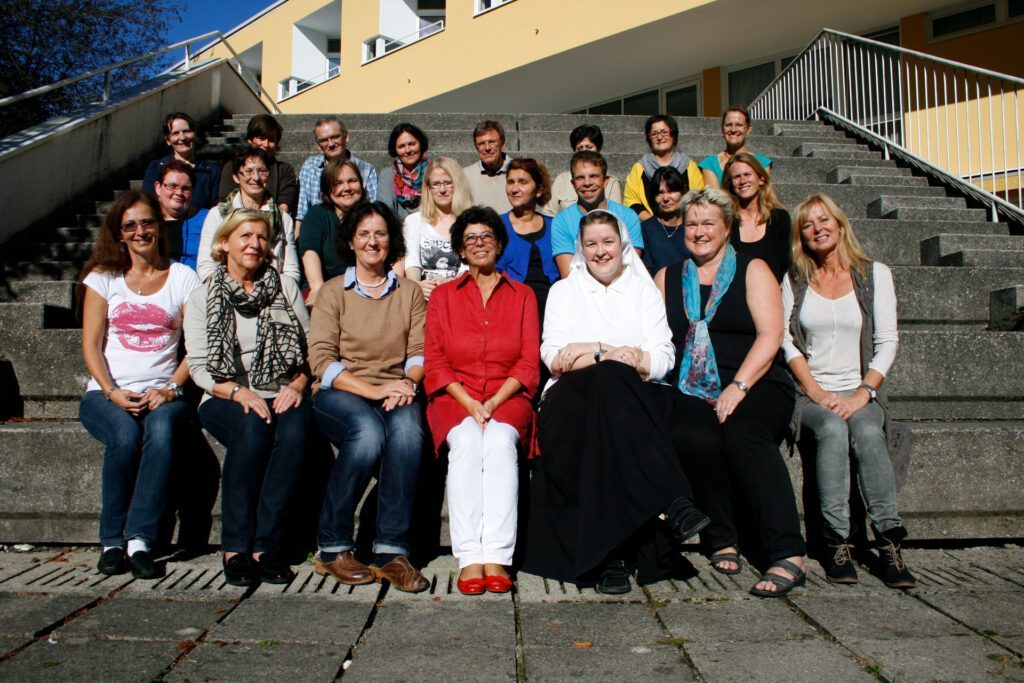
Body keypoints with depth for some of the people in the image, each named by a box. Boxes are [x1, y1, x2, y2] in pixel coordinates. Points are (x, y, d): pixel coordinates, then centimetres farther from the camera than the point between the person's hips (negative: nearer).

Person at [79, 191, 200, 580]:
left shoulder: (183, 278, 10)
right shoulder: (103, 277, 13)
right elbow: (91, 345, 5)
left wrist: (170, 388, -14)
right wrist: (112, 392, -12)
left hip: (161, 394, 0)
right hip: (107, 394, 1)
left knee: (162, 428, -35)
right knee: (125, 435, -33)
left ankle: (138, 540, -31)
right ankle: (113, 542, -18)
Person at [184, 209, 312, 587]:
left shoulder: (286, 288, 14)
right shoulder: (202, 298, 10)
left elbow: (310, 346, 8)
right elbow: (199, 367, 1)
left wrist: (297, 385, -11)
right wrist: (240, 392, -16)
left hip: (281, 397, 1)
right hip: (226, 400, -1)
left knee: (294, 430, -33)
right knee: (252, 429, -35)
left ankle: (265, 545, -25)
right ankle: (236, 546, -23)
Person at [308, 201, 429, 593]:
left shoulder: (410, 293, 18)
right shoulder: (333, 292, 10)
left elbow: (419, 352, 7)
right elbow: (321, 359, -3)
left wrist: (407, 384, -16)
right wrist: (372, 389, -17)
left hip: (395, 394, 2)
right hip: (340, 394, -1)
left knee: (407, 428, -34)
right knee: (369, 430, -35)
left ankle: (391, 551, -29)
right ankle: (333, 547, -19)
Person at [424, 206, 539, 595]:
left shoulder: (522, 295, 16)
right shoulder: (443, 296, 17)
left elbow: (529, 363, 6)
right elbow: (434, 361, 7)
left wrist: (494, 403, -11)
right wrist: (468, 402, -10)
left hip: (507, 398, 0)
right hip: (455, 398, 0)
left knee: (500, 441, -33)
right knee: (467, 441, -32)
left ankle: (497, 557, -34)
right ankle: (469, 558, -32)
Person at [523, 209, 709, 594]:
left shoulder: (644, 290, 17)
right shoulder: (564, 291, 17)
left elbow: (663, 358, 2)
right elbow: (554, 356, 1)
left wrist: (593, 351, -10)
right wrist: (615, 356, -13)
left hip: (633, 403, 1)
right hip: (573, 400, -1)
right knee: (609, 379, -35)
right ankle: (672, 504, -40)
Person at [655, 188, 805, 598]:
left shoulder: (752, 271, 8)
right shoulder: (667, 277, 19)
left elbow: (770, 336, -4)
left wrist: (738, 387, -15)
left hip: (756, 384, -2)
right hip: (693, 391, 2)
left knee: (743, 433, -33)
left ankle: (788, 555, -30)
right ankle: (723, 540, -13)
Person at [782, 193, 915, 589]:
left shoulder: (875, 274, 9)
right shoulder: (795, 281, 12)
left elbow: (887, 342, 3)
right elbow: (788, 342, 3)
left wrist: (863, 393, -11)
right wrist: (818, 394, -9)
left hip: (861, 393, 0)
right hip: (811, 393, 0)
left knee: (867, 433, -32)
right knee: (832, 430, -32)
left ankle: (890, 542, -30)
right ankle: (837, 544, -30)